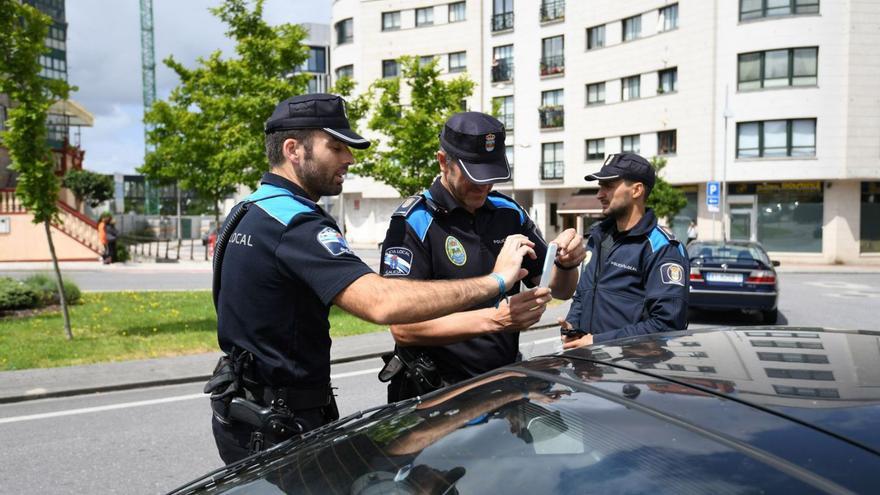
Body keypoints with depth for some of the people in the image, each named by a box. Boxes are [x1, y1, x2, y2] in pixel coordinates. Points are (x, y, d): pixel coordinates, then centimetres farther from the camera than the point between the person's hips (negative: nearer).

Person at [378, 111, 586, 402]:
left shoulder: (510, 213, 3)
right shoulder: (414, 223, -15)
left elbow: (560, 291, 7)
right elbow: (402, 327, -24)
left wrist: (566, 265, -16)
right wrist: (493, 320, -33)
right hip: (434, 398, -5)